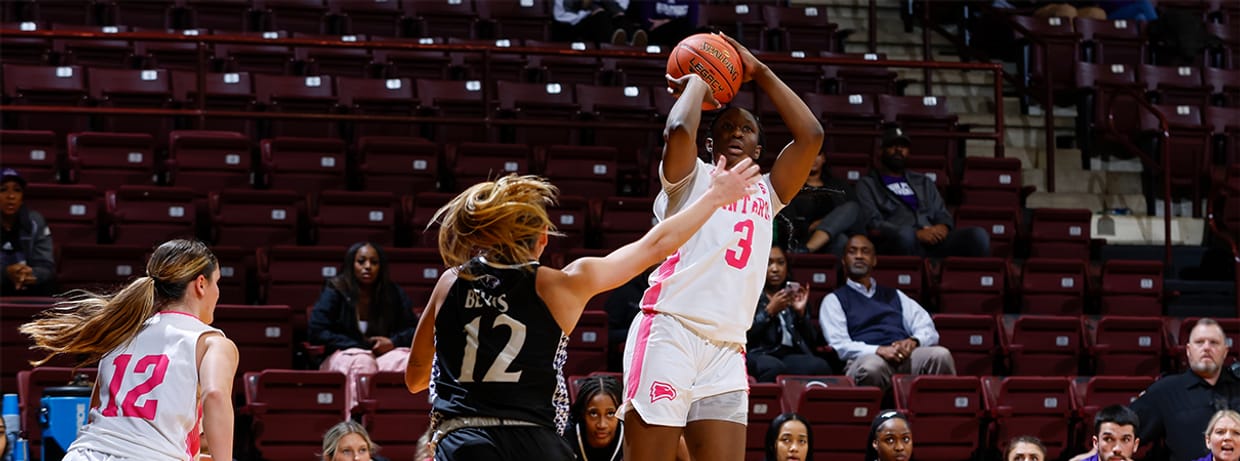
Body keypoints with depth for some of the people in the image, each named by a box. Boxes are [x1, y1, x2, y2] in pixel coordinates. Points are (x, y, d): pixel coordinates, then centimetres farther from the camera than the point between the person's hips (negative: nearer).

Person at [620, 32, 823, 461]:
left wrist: (759, 73, 16)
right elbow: (679, 130, -12)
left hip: (727, 349, 5)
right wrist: (697, 83, 7)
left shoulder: (765, 194, 24)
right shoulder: (692, 179, 10)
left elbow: (810, 135, 14)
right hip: (670, 332, -5)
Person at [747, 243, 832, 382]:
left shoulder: (794, 294, 21)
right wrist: (770, 311, -9)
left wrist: (801, 312, 1)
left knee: (820, 366, -30)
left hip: (790, 354, 3)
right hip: (758, 354, -3)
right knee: (775, 368, -39)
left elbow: (811, 342, 15)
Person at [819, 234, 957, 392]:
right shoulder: (834, 300, 18)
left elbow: (929, 331, 20)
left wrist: (913, 342, -5)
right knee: (871, 366, -42)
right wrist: (879, 350, -15)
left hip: (906, 356, 3)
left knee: (941, 355, -31)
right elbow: (839, 345, 2)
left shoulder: (894, 296, 30)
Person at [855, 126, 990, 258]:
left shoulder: (923, 182, 31)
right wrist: (916, 234, -12)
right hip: (897, 244, -5)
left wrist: (942, 227, -2)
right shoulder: (867, 184, 15)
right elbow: (873, 226, 0)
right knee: (905, 234, -42)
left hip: (935, 242, 5)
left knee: (978, 235, -25)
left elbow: (943, 215, 25)